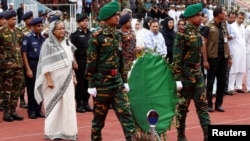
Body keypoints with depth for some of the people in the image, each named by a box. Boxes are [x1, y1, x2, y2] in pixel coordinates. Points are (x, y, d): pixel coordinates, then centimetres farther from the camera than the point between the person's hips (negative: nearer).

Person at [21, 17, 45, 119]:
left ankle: (38, 110, 18)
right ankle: (31, 111, 9)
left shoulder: (42, 38, 10)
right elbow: (24, 54, -10)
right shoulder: (28, 38, -8)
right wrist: (28, 69, -14)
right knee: (31, 89, 1)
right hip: (31, 64, -6)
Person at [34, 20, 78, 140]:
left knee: (68, 105, 6)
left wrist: (73, 76, 12)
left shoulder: (67, 43, 9)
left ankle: (67, 131, 15)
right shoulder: (48, 44, -8)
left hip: (67, 79, 5)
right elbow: (46, 64, -12)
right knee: (55, 105, 0)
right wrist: (49, 80, -17)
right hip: (54, 80, -5)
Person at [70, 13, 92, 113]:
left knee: (87, 82, 7)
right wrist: (74, 62, -12)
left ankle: (86, 103, 15)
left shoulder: (91, 34, 12)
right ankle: (79, 104, 6)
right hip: (80, 62, -4)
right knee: (80, 83, -1)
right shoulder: (75, 35, -3)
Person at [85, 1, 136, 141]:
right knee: (99, 116, 6)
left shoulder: (117, 35, 10)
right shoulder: (97, 37, -10)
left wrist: (125, 81, 15)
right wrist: (91, 85, -13)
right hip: (102, 82, -6)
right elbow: (91, 62, -11)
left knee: (126, 113, -2)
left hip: (117, 82, 6)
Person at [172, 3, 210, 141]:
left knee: (202, 104, 5)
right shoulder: (182, 33, -15)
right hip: (186, 73, -7)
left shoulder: (197, 32, 8)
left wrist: (199, 70, 18)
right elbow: (177, 57, -17)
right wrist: (177, 76, -19)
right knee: (183, 105, 4)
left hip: (197, 73, 8)